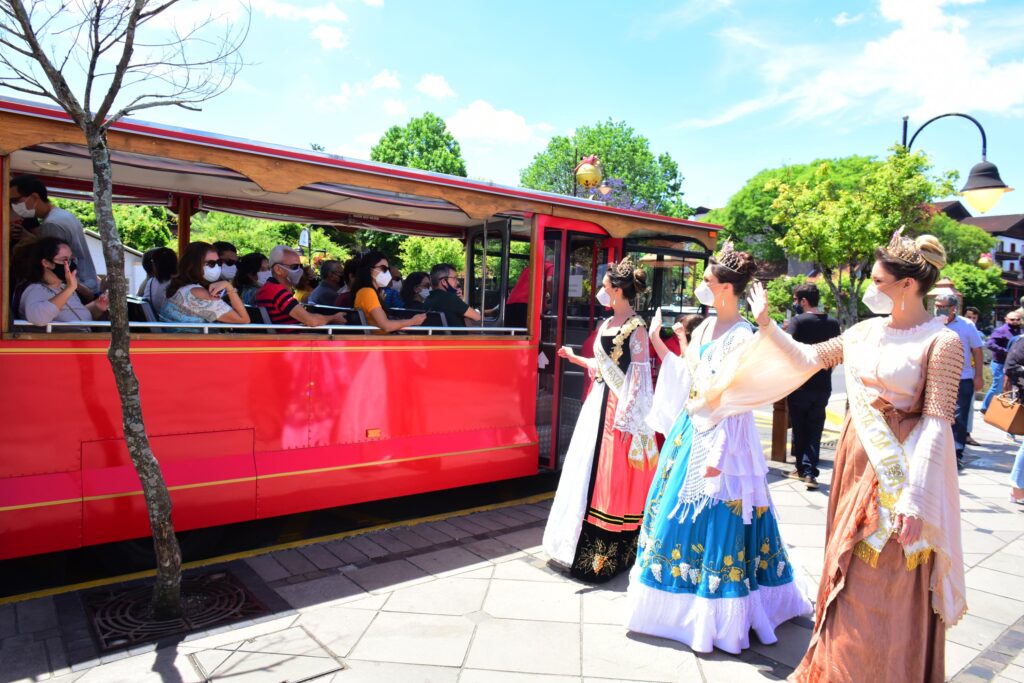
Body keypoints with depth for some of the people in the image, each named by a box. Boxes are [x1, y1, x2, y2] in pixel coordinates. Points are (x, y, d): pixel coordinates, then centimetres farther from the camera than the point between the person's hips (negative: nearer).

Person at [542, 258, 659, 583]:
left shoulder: (636, 327, -13)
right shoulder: (607, 324, 12)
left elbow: (639, 374, -16)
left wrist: (625, 415, -20)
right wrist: (575, 358, 23)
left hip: (620, 409, -9)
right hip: (599, 402, 9)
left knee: (614, 477, -1)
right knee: (590, 471, 14)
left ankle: (611, 552, 14)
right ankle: (587, 542, 29)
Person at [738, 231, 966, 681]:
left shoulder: (941, 342, -13)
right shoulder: (866, 330, 5)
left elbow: (937, 423, -17)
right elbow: (811, 359, 16)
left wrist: (915, 500, -22)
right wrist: (767, 327, 9)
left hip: (899, 470, -6)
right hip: (856, 459, 7)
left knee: (888, 588, 4)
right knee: (847, 571, 18)